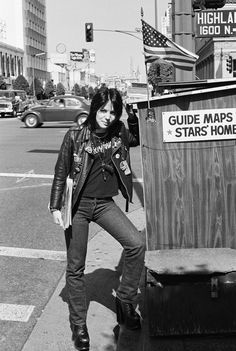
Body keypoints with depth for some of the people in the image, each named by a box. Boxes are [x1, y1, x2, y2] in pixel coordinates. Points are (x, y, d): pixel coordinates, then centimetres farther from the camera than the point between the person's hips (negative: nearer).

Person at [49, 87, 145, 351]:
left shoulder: (119, 132, -2)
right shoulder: (75, 136, -10)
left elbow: (139, 139, 18)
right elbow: (61, 173, -4)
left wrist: (134, 116, 2)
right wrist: (55, 207, -7)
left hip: (105, 203, 3)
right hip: (78, 204, -2)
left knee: (136, 244, -17)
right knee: (76, 267, 5)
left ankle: (125, 303, 4)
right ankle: (78, 325, 22)